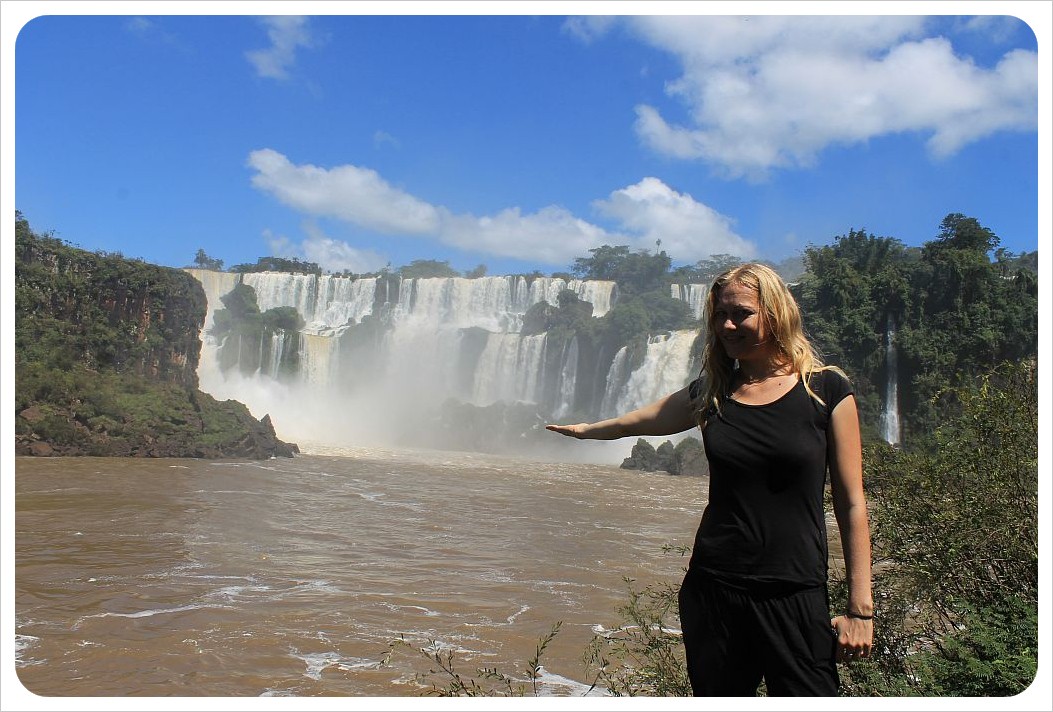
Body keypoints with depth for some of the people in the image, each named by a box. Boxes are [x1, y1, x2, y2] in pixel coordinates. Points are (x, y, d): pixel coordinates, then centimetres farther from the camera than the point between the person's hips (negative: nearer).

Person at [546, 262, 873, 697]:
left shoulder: (826, 391, -3)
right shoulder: (711, 393, 5)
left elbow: (851, 503, -3)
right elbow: (642, 420, 23)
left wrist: (860, 607, -5)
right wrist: (586, 429, 40)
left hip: (796, 596, -3)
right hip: (712, 591, 3)